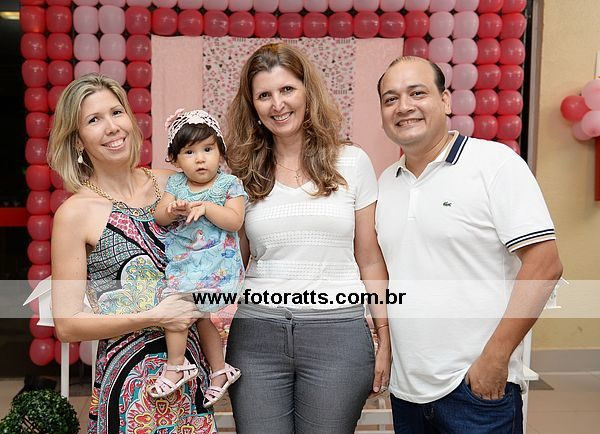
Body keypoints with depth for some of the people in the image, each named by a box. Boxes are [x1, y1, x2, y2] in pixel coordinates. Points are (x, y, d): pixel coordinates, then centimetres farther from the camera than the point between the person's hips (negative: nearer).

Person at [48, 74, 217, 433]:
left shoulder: (171, 183, 1)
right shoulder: (76, 212, -9)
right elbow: (67, 325, -8)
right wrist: (154, 318, -17)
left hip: (193, 363, 4)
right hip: (130, 379, -4)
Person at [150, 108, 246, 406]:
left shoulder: (229, 184, -3)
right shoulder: (175, 183, 9)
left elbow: (234, 221, -13)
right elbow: (158, 217, 2)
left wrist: (207, 207, -22)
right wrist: (173, 210, -18)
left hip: (215, 262, -6)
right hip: (181, 259, 6)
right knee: (200, 314, 12)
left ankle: (176, 366, -2)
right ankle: (220, 370, 30)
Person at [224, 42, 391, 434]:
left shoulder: (352, 163, 2)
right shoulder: (244, 173, 7)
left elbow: (371, 259, 4)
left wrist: (384, 340, 3)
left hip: (337, 330, -1)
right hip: (256, 332, 2)